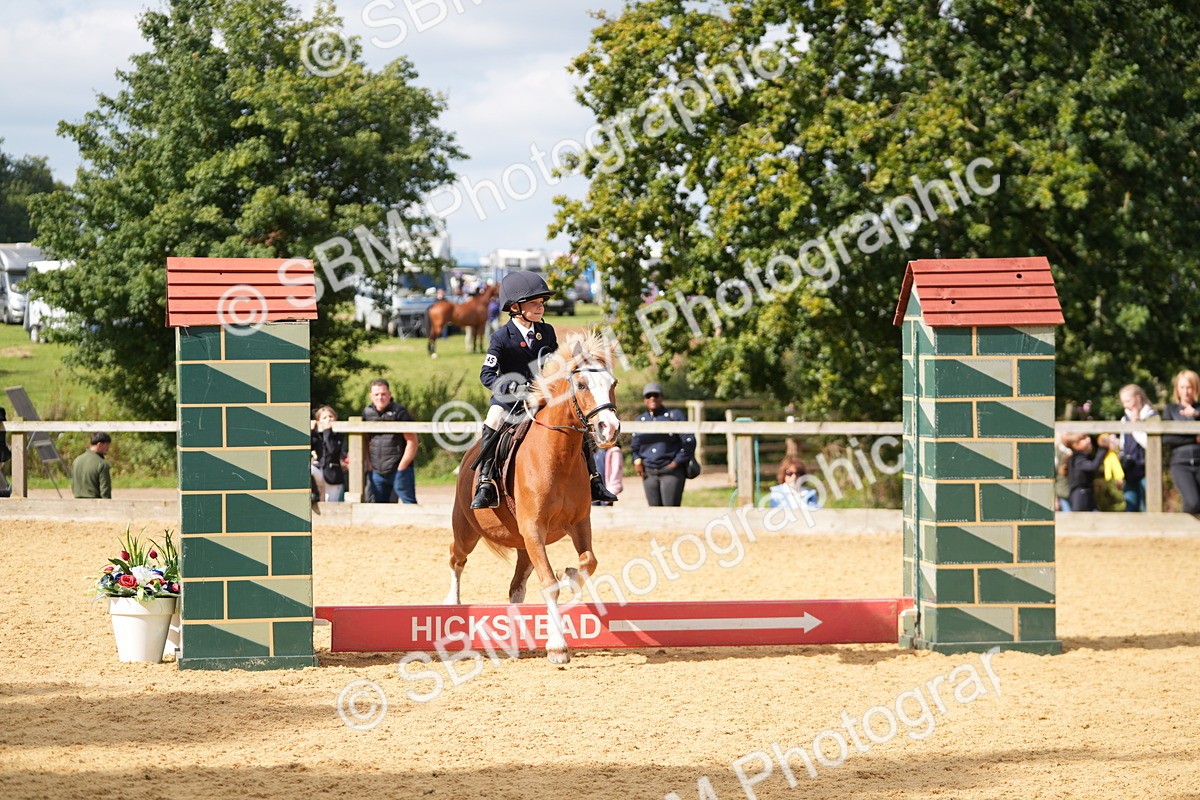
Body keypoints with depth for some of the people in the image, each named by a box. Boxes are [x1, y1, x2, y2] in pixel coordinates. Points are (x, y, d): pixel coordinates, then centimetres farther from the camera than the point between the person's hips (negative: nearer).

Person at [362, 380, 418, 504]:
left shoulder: (399, 412, -8)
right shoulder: (368, 412, 7)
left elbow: (412, 442, -8)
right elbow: (365, 441, 16)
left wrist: (401, 467, -10)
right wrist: (369, 465, 7)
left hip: (399, 470, -5)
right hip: (377, 472, 5)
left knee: (409, 502, -5)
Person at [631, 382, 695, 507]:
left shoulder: (674, 415, 1)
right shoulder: (640, 420, 14)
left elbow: (689, 441, -3)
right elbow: (635, 446, 26)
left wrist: (676, 462, -6)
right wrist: (637, 461, 8)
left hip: (671, 471, -4)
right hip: (649, 473, 4)